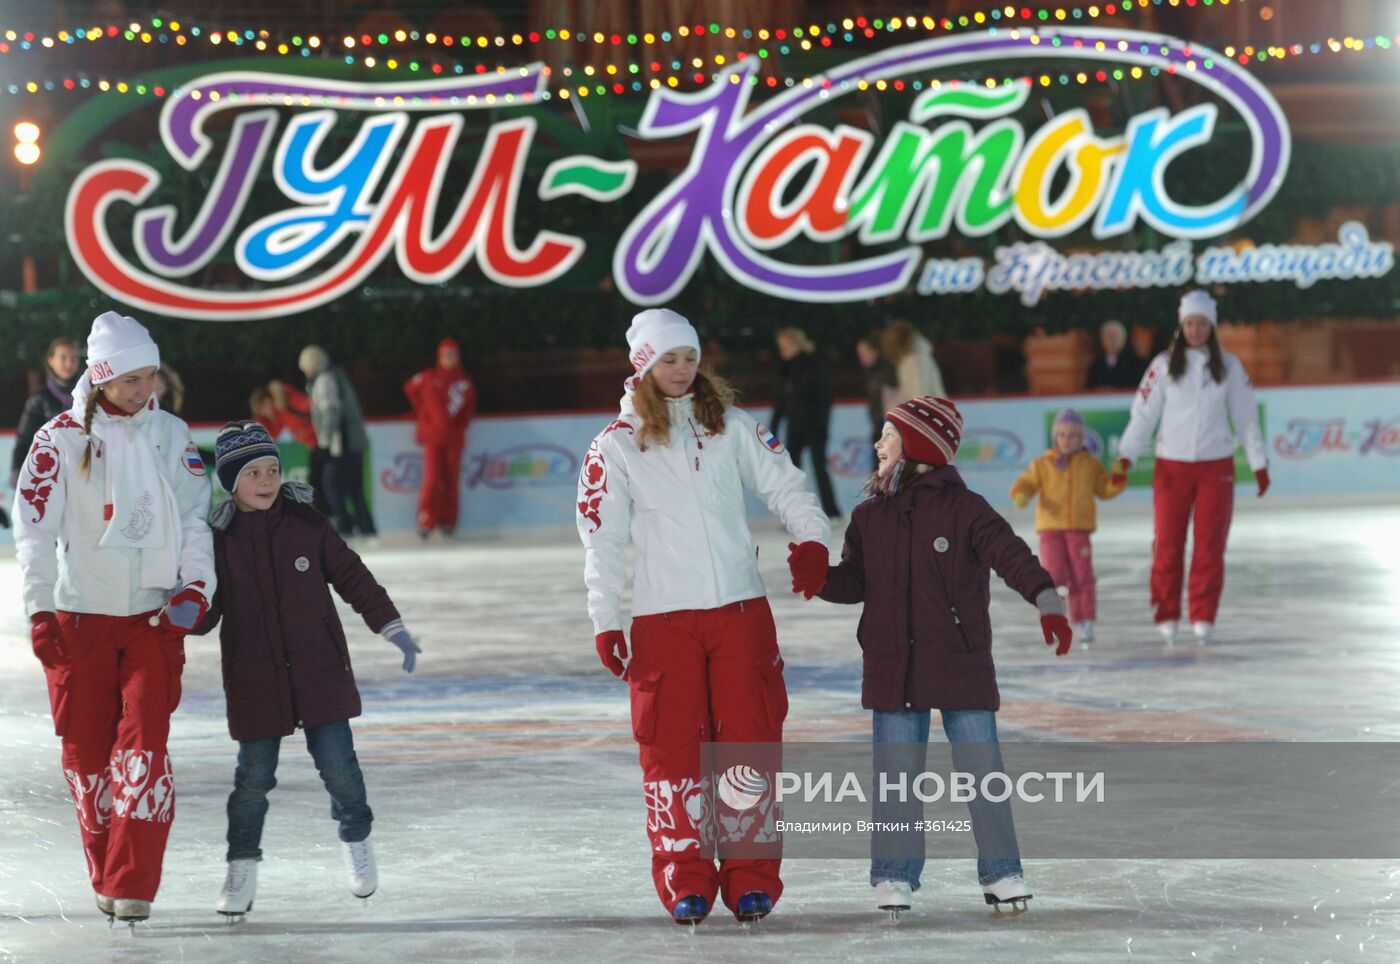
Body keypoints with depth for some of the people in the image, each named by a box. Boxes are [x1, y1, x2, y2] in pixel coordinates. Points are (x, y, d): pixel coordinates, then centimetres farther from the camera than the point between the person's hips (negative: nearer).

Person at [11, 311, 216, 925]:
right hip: (80, 616, -1)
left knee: (144, 741, -11)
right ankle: (105, 878, 18)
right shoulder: (60, 439, -4)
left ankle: (133, 885, -11)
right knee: (86, 749, 3)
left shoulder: (172, 436, 5)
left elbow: (195, 519, 9)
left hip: (154, 615, 1)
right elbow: (34, 528, -5)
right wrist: (41, 609, -11)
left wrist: (196, 588, -4)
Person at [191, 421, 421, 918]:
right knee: (254, 774, 0)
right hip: (254, 680, 0)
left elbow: (351, 575, 6)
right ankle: (242, 868, 17)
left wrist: (392, 627, 3)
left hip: (319, 668, 0)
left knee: (337, 763, -1)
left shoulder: (307, 523, -2)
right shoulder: (219, 537, -2)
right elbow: (207, 610, 1)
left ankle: (357, 840, 25)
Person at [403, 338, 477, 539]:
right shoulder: (428, 378, 0)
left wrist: (462, 423, 0)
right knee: (432, 479, -9)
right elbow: (410, 388, 16)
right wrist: (422, 413, 16)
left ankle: (448, 522, 10)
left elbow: (470, 407, 15)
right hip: (433, 436, -2)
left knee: (451, 481, 3)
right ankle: (426, 522, -5)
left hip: (454, 437, 2)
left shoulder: (464, 382, 6)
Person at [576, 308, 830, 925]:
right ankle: (685, 879, 6)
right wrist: (606, 621, -7)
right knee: (673, 746, -2)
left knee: (751, 738, -1)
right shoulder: (617, 445, 3)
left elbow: (783, 484, 6)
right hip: (663, 618, -1)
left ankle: (752, 876, 6)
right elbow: (602, 541, 1)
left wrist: (811, 537, -14)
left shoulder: (730, 427, 9)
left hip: (741, 608, 1)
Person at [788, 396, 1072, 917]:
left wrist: (1047, 601, -27)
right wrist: (822, 578, -11)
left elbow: (1012, 557, -13)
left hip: (962, 664, -3)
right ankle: (894, 874, 14)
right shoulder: (869, 517, 8)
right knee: (896, 773, 5)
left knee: (981, 766, 0)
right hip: (892, 670, 3)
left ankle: (1000, 871, 10)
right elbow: (855, 581, 10)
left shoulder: (964, 510, -6)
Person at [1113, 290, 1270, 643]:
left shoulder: (1228, 366, 2)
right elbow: (1144, 413, -1)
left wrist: (1259, 463, 8)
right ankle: (1166, 616, 9)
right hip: (1172, 466, -1)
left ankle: (1203, 616, 7)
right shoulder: (1164, 365, -1)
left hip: (1216, 466, 1)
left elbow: (1245, 415, 7)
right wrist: (1125, 457, -8)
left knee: (1210, 544, 0)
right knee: (1168, 544, -1)